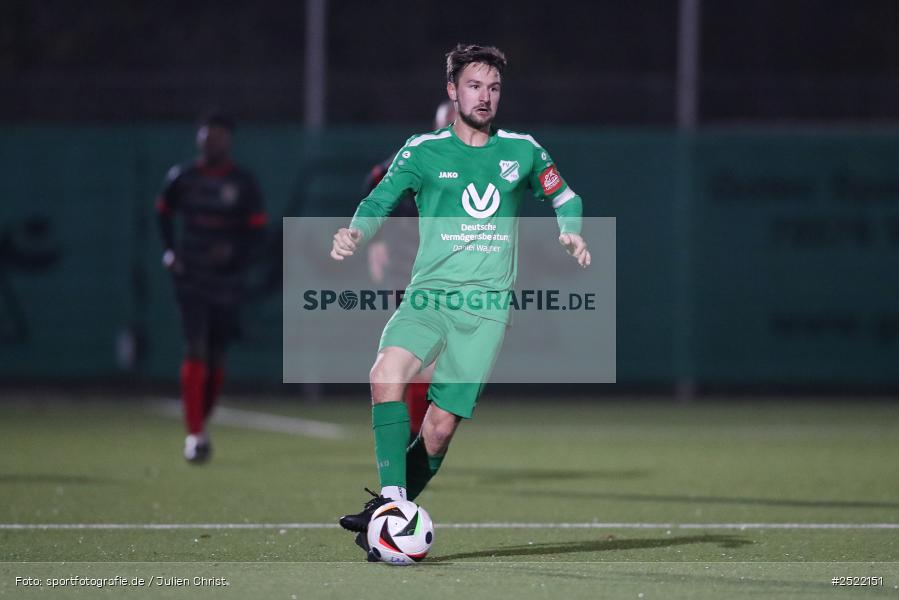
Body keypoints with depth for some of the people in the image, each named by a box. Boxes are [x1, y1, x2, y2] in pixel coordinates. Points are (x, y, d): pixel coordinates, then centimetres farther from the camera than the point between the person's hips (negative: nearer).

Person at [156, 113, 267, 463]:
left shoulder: (243, 184, -2)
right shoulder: (183, 178, 3)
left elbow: (257, 233, -2)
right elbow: (163, 212, 19)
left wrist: (233, 251, -21)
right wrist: (169, 251, 5)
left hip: (226, 280, 1)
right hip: (191, 279, 0)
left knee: (216, 356, 8)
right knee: (195, 350, -13)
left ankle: (202, 423, 28)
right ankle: (194, 434, -16)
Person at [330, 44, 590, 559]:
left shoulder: (523, 151, 10)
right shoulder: (424, 150, 6)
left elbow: (567, 198, 23)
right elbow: (380, 202, 0)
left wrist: (571, 232, 1)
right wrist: (356, 233, -21)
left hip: (487, 306, 1)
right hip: (427, 297, -1)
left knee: (442, 425, -7)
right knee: (388, 373, -29)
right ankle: (391, 498, -25)